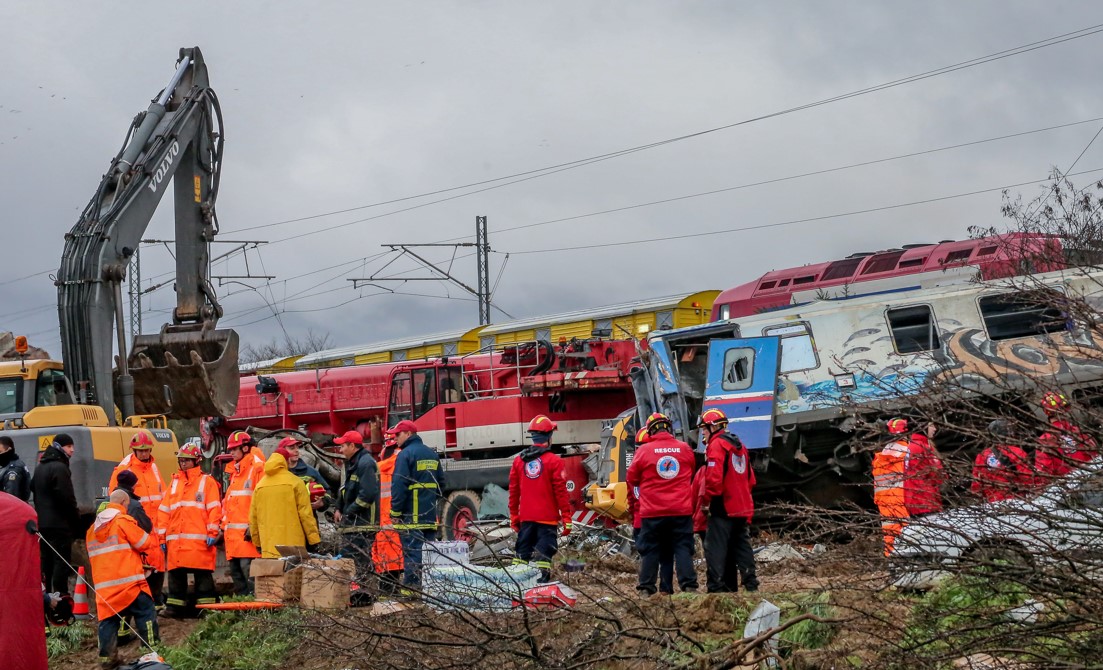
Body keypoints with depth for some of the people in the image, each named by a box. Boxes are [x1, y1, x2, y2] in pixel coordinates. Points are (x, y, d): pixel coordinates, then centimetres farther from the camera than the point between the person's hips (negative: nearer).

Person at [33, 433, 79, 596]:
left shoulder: (40, 467, 16)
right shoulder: (60, 468, -16)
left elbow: (34, 491, 22)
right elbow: (67, 498, -19)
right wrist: (77, 520, -10)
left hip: (43, 523, 9)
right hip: (59, 524, -9)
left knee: (46, 561, 14)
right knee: (62, 562, -8)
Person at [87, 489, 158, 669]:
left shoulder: (93, 529, 16)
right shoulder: (124, 521, -5)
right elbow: (145, 542, -5)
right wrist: (153, 537, 17)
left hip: (103, 585, 6)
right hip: (129, 581, -6)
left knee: (108, 619, 8)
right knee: (145, 614, 4)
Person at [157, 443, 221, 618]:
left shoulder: (207, 481, 5)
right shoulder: (174, 482, 18)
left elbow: (214, 508, -1)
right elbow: (164, 510, 17)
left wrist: (213, 532, -10)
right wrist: (162, 535, 11)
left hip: (200, 539, -4)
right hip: (176, 540, 5)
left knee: (202, 574, -3)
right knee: (176, 573, 5)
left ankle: (205, 604, 2)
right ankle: (175, 605, 10)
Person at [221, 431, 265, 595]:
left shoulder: (258, 468, -6)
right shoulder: (235, 471, 22)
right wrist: (224, 527, 20)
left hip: (248, 532, -9)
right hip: (233, 533, 9)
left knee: (248, 568, -15)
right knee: (236, 572, 10)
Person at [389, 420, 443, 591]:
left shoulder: (405, 454, -10)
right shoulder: (432, 455, 15)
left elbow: (399, 486, -15)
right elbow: (441, 482, 20)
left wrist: (395, 512, -11)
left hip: (411, 514, -7)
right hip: (430, 515, 7)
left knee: (411, 551, -7)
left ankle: (411, 587, -10)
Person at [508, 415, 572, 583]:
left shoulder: (519, 460, 5)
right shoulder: (554, 462, -9)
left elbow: (513, 491, 9)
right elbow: (561, 492, -10)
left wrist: (513, 516, 17)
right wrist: (566, 518, -4)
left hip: (526, 518, 5)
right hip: (547, 518, -4)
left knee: (522, 553, 12)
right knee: (544, 552, -3)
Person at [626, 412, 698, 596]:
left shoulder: (644, 450, -6)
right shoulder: (685, 449, 2)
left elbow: (632, 479, 4)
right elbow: (691, 476, 18)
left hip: (653, 512, -1)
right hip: (682, 510, 1)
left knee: (650, 550, 7)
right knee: (683, 548, 5)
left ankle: (646, 588, 6)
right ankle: (689, 585, -3)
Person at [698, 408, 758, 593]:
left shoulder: (716, 445, -9)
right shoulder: (739, 445, 18)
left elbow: (713, 478, -19)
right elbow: (750, 479, 21)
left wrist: (706, 500, -9)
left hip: (722, 508, -8)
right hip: (743, 508, 8)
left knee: (716, 549, -7)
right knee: (742, 547, 13)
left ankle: (716, 587, -11)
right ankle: (750, 585, 10)